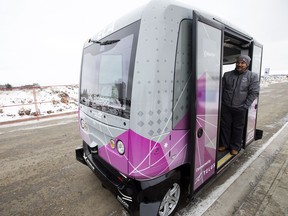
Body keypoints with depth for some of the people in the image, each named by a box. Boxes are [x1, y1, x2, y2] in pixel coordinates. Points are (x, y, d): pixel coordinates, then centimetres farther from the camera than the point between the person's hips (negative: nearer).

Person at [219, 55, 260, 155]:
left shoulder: (252, 76, -1)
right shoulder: (227, 75, 6)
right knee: (225, 126, 10)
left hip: (240, 108, -2)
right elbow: (221, 89, 10)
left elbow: (254, 92, -5)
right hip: (226, 107, 2)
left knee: (238, 128, 9)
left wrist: (245, 106, -10)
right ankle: (224, 144, 27)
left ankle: (235, 147, 26)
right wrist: (221, 102, 2)